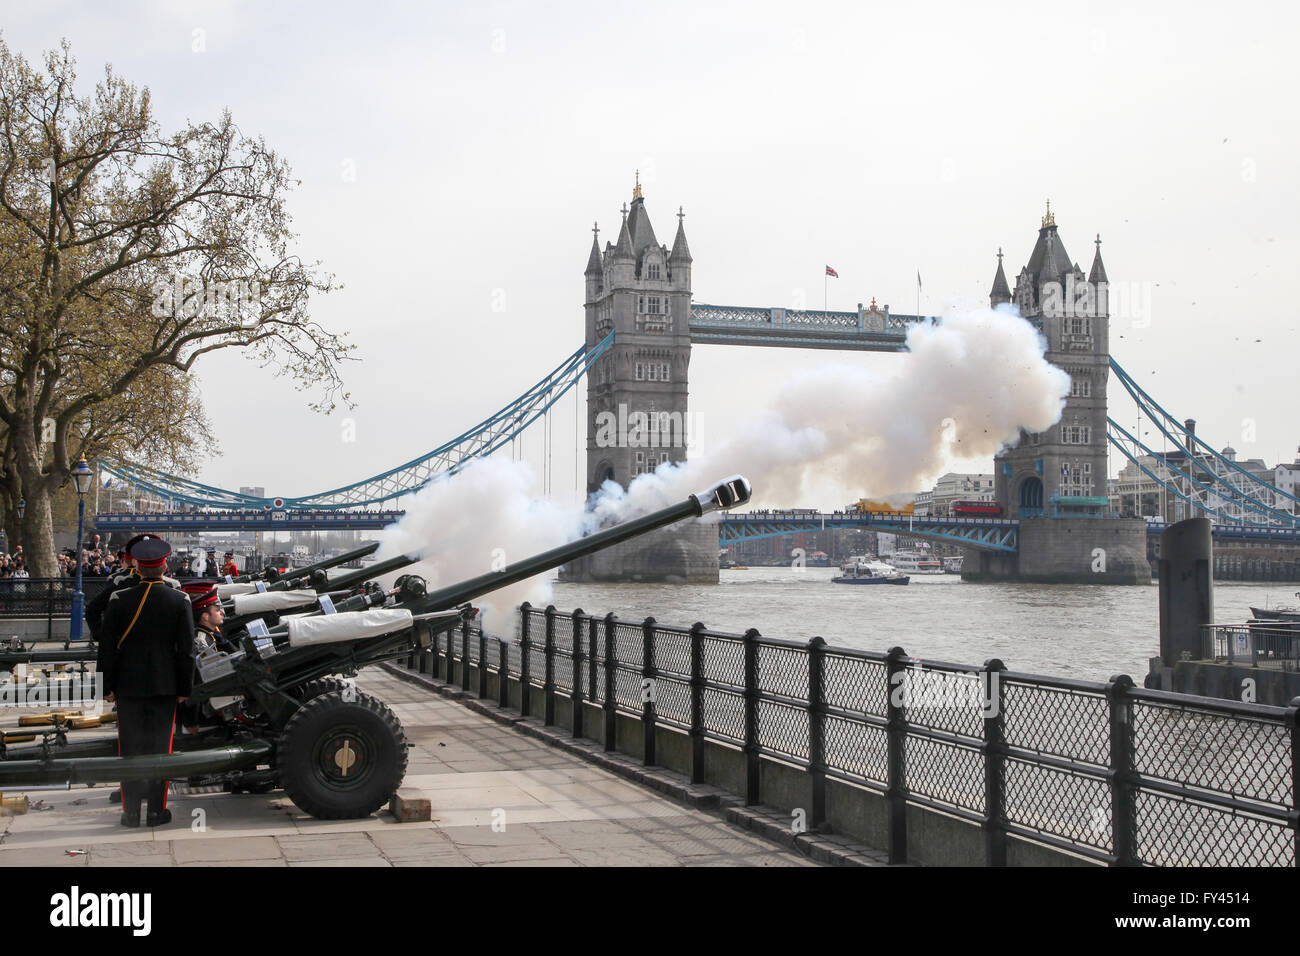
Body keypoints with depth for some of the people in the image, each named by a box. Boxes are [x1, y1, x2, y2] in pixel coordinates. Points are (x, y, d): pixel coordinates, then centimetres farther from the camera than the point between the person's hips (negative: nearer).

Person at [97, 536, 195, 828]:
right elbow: (186, 649, -4)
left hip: (128, 684, 0)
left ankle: (131, 811, 12)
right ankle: (156, 809, 10)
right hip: (165, 684, 0)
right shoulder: (180, 600, -5)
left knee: (130, 748, 8)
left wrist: (107, 686, 6)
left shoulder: (119, 600, -6)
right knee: (160, 746, 7)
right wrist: (185, 688, 4)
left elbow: (107, 647, -2)